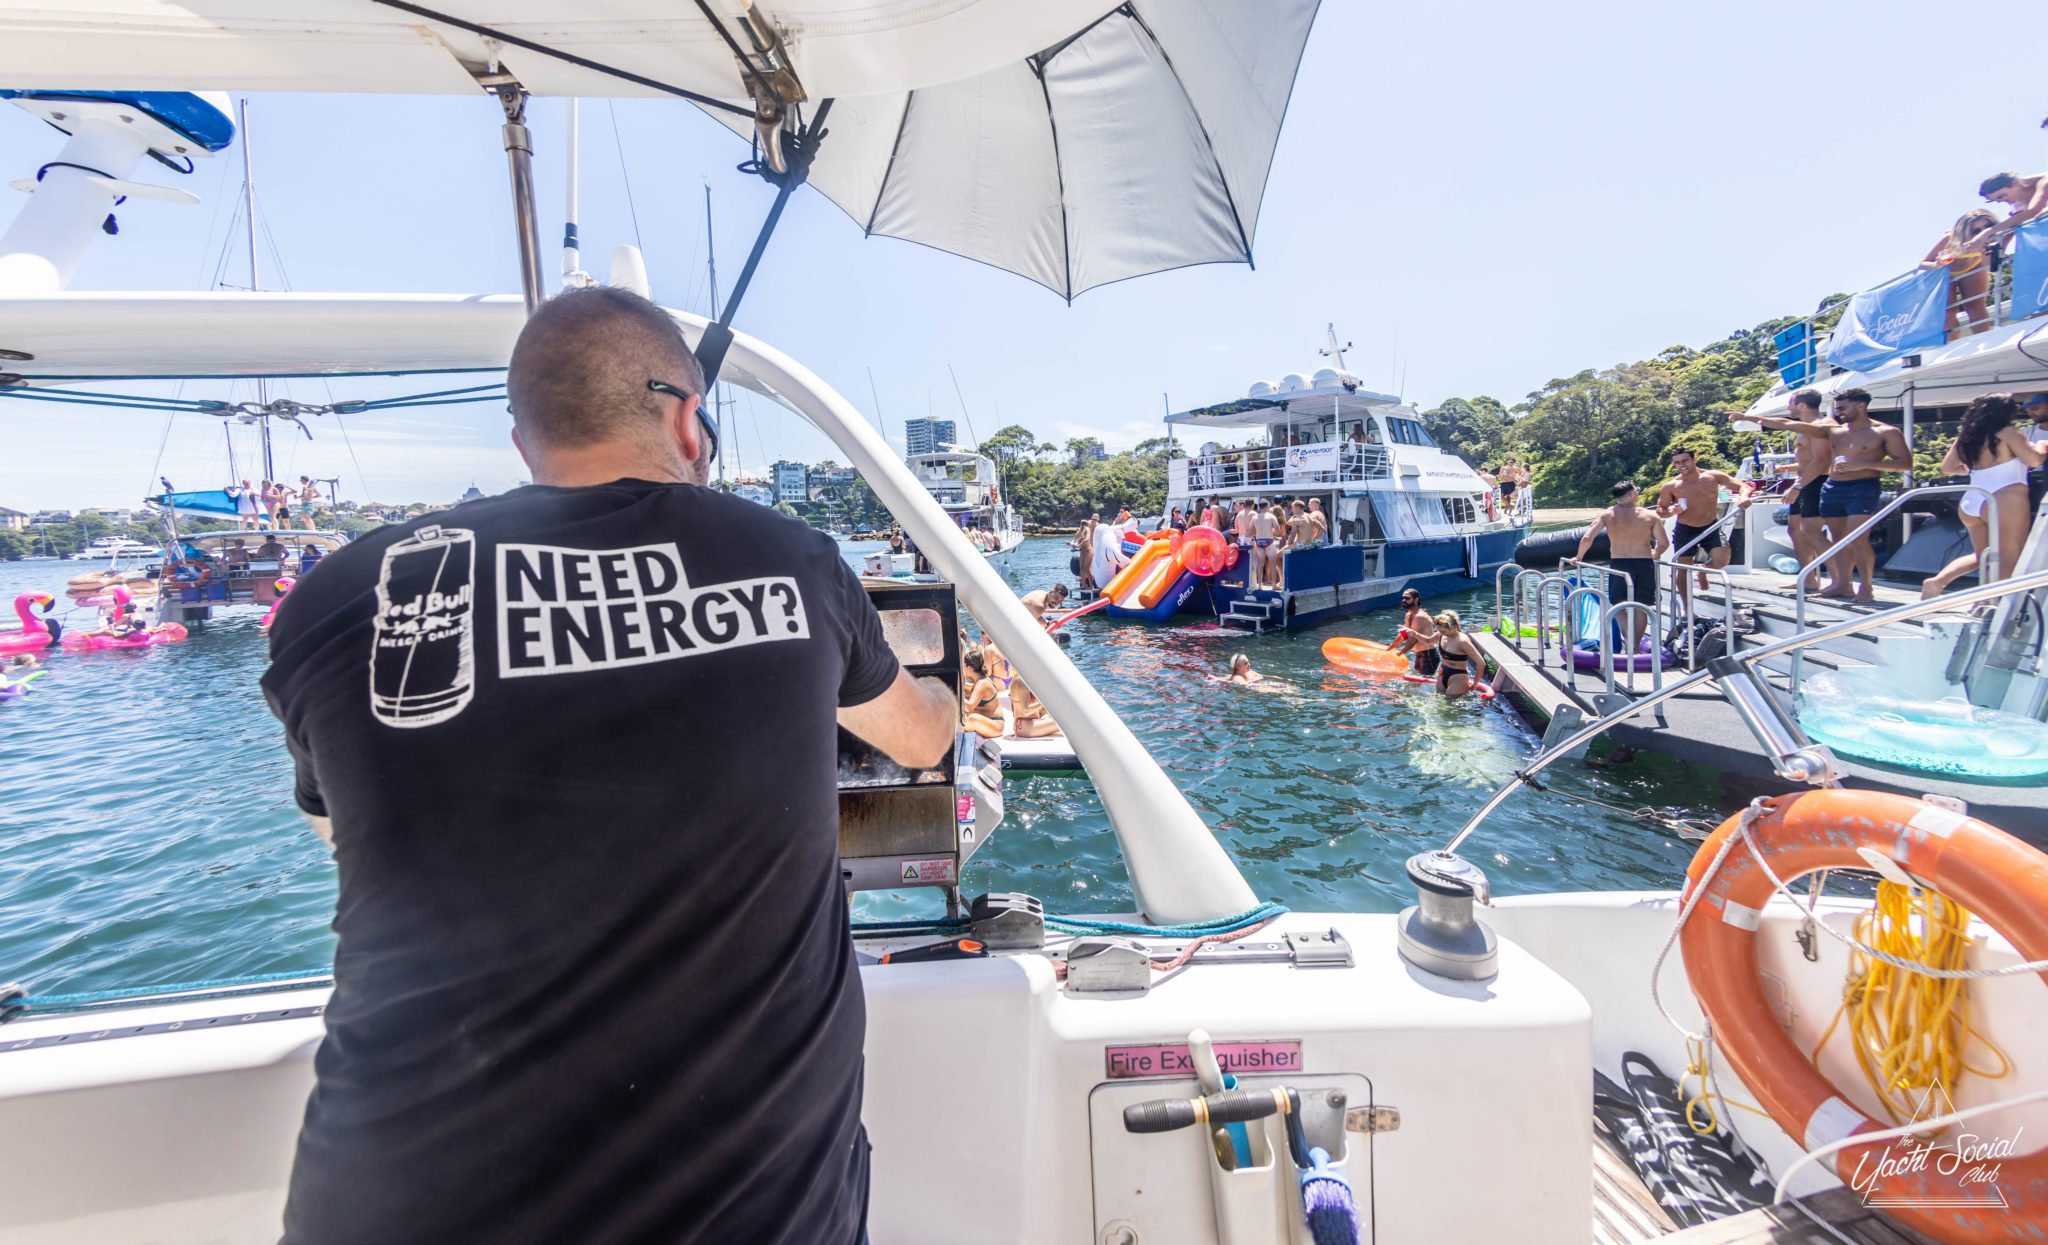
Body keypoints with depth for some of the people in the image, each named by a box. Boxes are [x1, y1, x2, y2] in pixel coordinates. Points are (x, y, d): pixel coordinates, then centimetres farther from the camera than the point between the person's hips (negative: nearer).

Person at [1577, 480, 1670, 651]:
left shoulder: (1606, 514, -1)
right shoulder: (1650, 516, 0)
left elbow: (1587, 538, -10)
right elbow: (1664, 543, 2)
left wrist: (1578, 557, 5)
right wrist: (1654, 555, 23)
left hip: (1618, 565, 0)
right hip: (1644, 565, 0)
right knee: (1641, 606, 12)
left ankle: (1630, 643, -3)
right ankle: (1635, 646, 15)